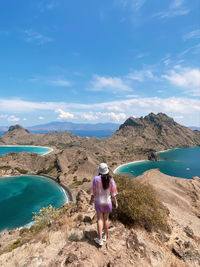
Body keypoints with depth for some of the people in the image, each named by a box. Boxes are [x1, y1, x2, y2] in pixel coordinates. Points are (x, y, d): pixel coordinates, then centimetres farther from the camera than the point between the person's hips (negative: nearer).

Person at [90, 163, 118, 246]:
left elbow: (93, 192, -11)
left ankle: (100, 239, 17)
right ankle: (105, 236, 37)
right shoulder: (111, 179, -17)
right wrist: (116, 202, 6)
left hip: (98, 202, -1)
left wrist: (91, 200, 7)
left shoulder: (96, 179, -21)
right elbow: (113, 193, -8)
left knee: (100, 219, 12)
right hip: (107, 202, 2)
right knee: (106, 218, 20)